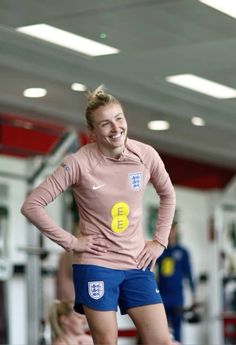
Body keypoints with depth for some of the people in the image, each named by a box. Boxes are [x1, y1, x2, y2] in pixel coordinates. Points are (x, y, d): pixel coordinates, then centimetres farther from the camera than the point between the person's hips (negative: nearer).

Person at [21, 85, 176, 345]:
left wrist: (160, 241, 7)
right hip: (96, 265, -4)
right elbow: (31, 205, -12)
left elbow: (167, 195, 16)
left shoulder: (146, 155, -4)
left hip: (137, 264, 4)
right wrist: (70, 241, -12)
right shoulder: (79, 163, -14)